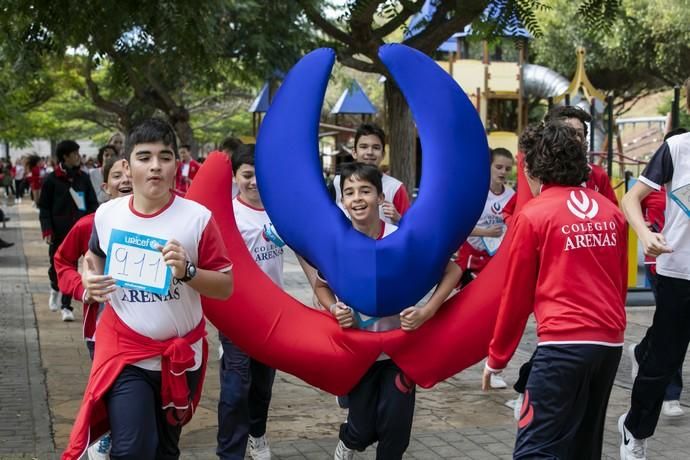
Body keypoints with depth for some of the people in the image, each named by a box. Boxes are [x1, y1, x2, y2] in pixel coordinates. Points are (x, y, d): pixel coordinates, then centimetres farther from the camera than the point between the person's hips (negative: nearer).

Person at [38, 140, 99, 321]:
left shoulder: (83, 177, 6)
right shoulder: (52, 179, -3)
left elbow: (92, 203, 10)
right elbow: (44, 207, -1)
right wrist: (47, 230, -10)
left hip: (79, 228, 2)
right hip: (59, 230, -2)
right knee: (56, 264, 5)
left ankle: (66, 306, 7)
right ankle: (55, 289, 38)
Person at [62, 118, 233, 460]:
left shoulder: (197, 218, -12)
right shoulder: (107, 214, -3)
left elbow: (226, 287, -8)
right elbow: (94, 256, 19)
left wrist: (187, 271, -25)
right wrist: (90, 280, -2)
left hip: (181, 355, 0)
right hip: (124, 352, 0)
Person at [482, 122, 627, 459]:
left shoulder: (533, 215, -4)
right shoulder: (611, 212, 9)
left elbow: (516, 294, 0)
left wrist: (497, 357, 11)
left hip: (564, 343, -7)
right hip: (611, 343, 7)